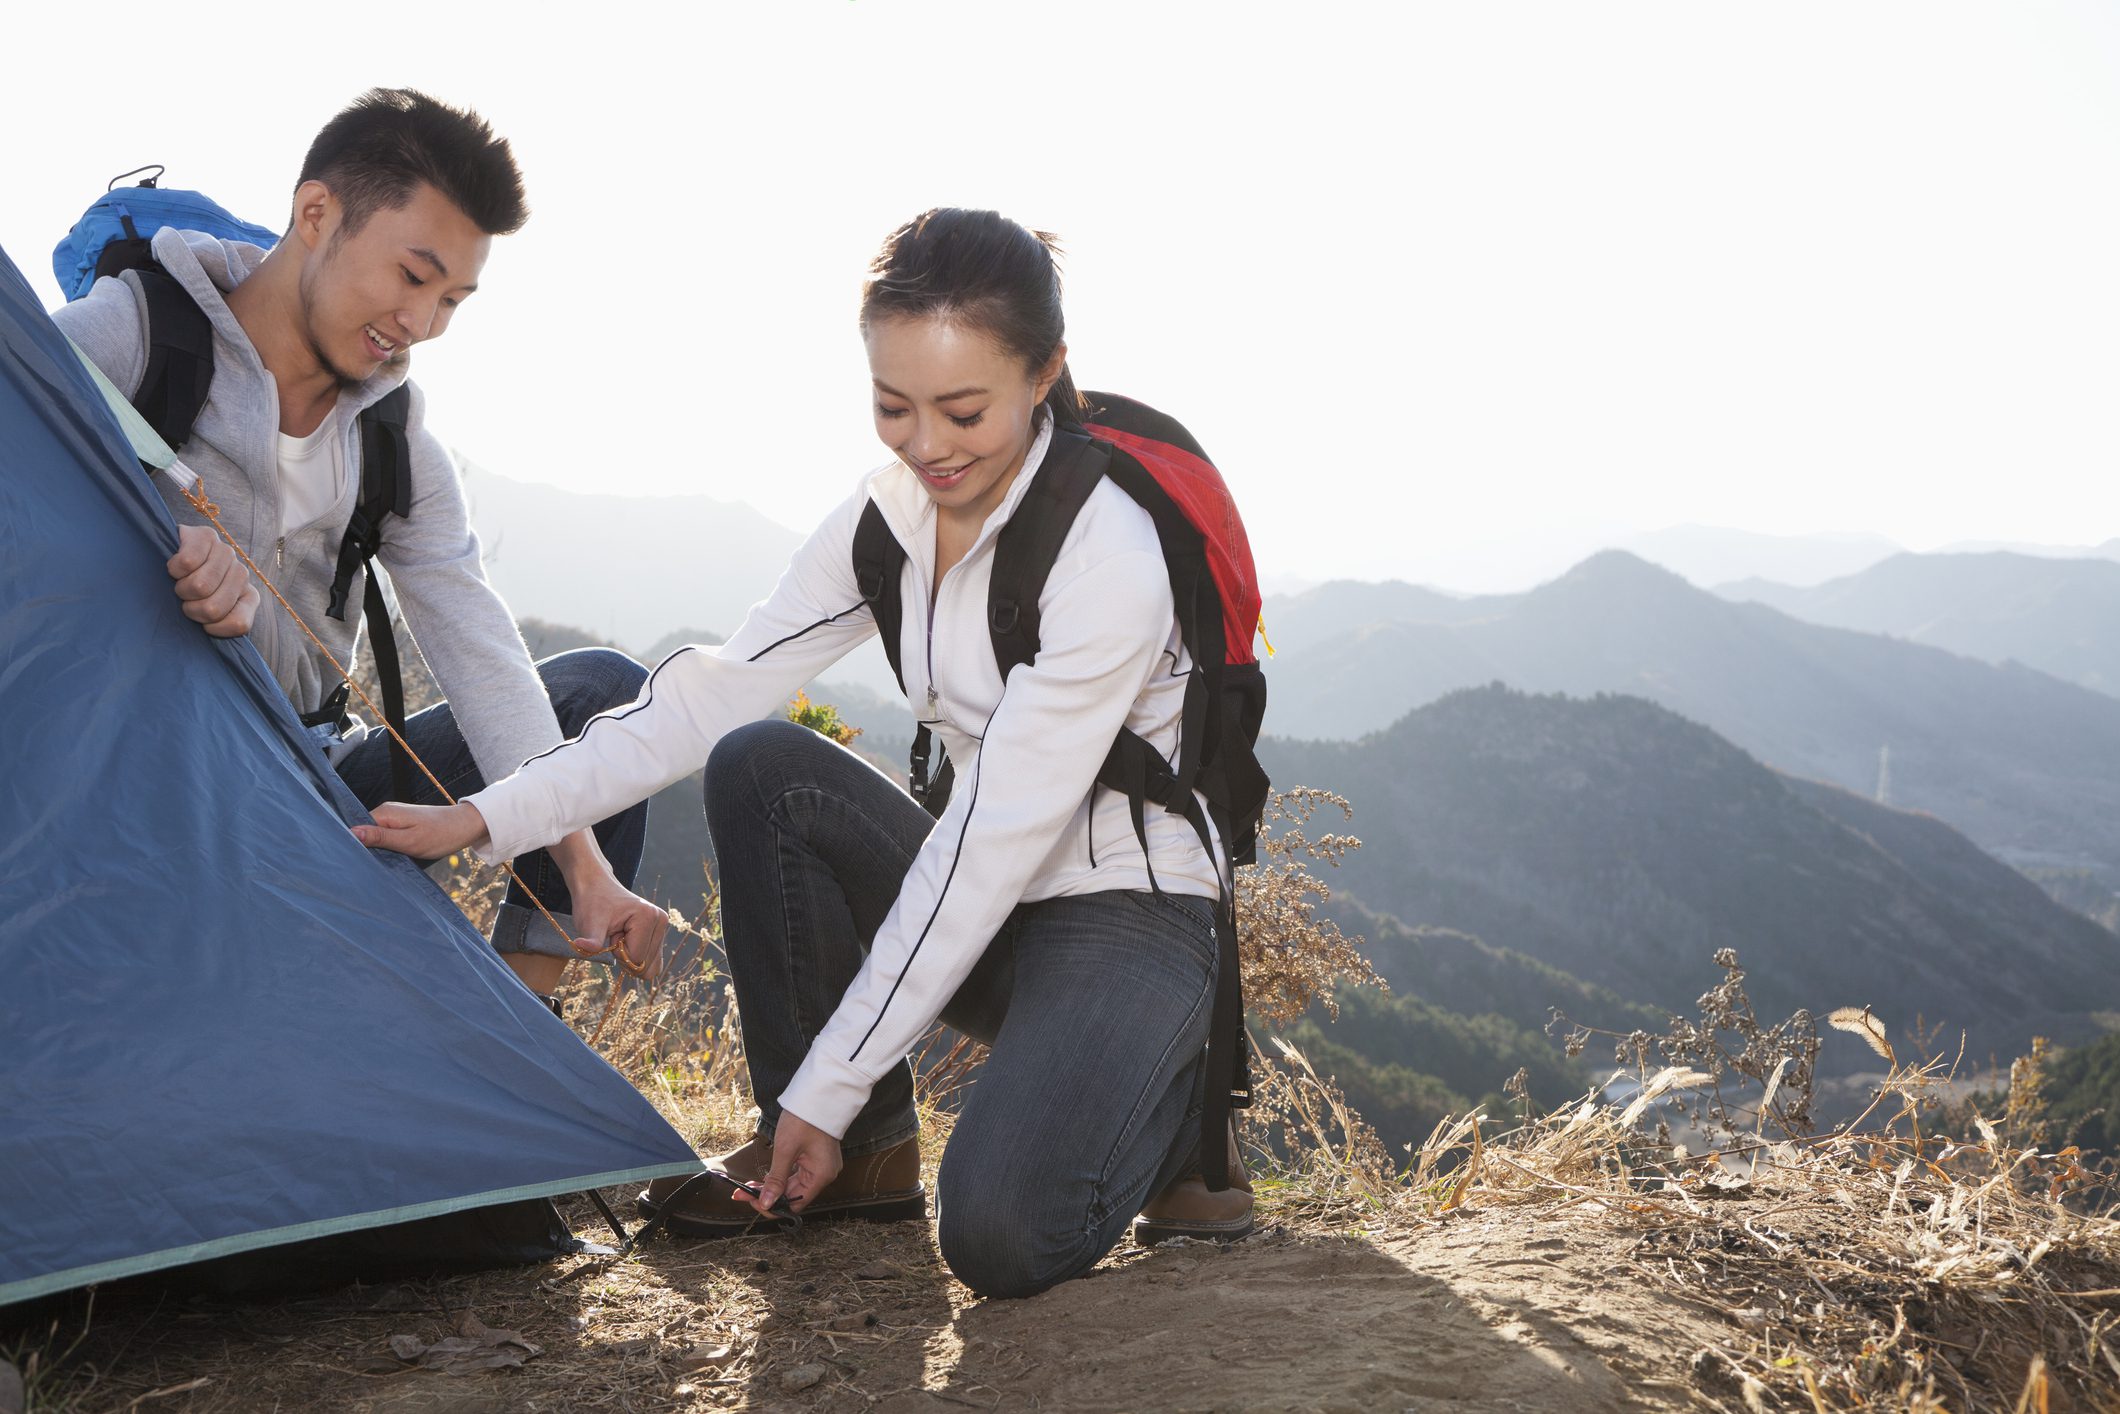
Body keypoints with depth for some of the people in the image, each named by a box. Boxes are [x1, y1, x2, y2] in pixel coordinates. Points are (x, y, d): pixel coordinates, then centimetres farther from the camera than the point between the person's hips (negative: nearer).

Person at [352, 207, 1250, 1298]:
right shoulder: (889, 516, -3)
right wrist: (484, 818, -12)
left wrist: (828, 1085, -25)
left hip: (1134, 915, -6)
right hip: (990, 910, 6)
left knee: (1002, 1234, -30)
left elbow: (992, 839, -27)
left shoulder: (1109, 556, -25)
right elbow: (717, 693, -4)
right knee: (759, 767, -17)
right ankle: (864, 1154, -3)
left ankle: (1172, 1100, 6)